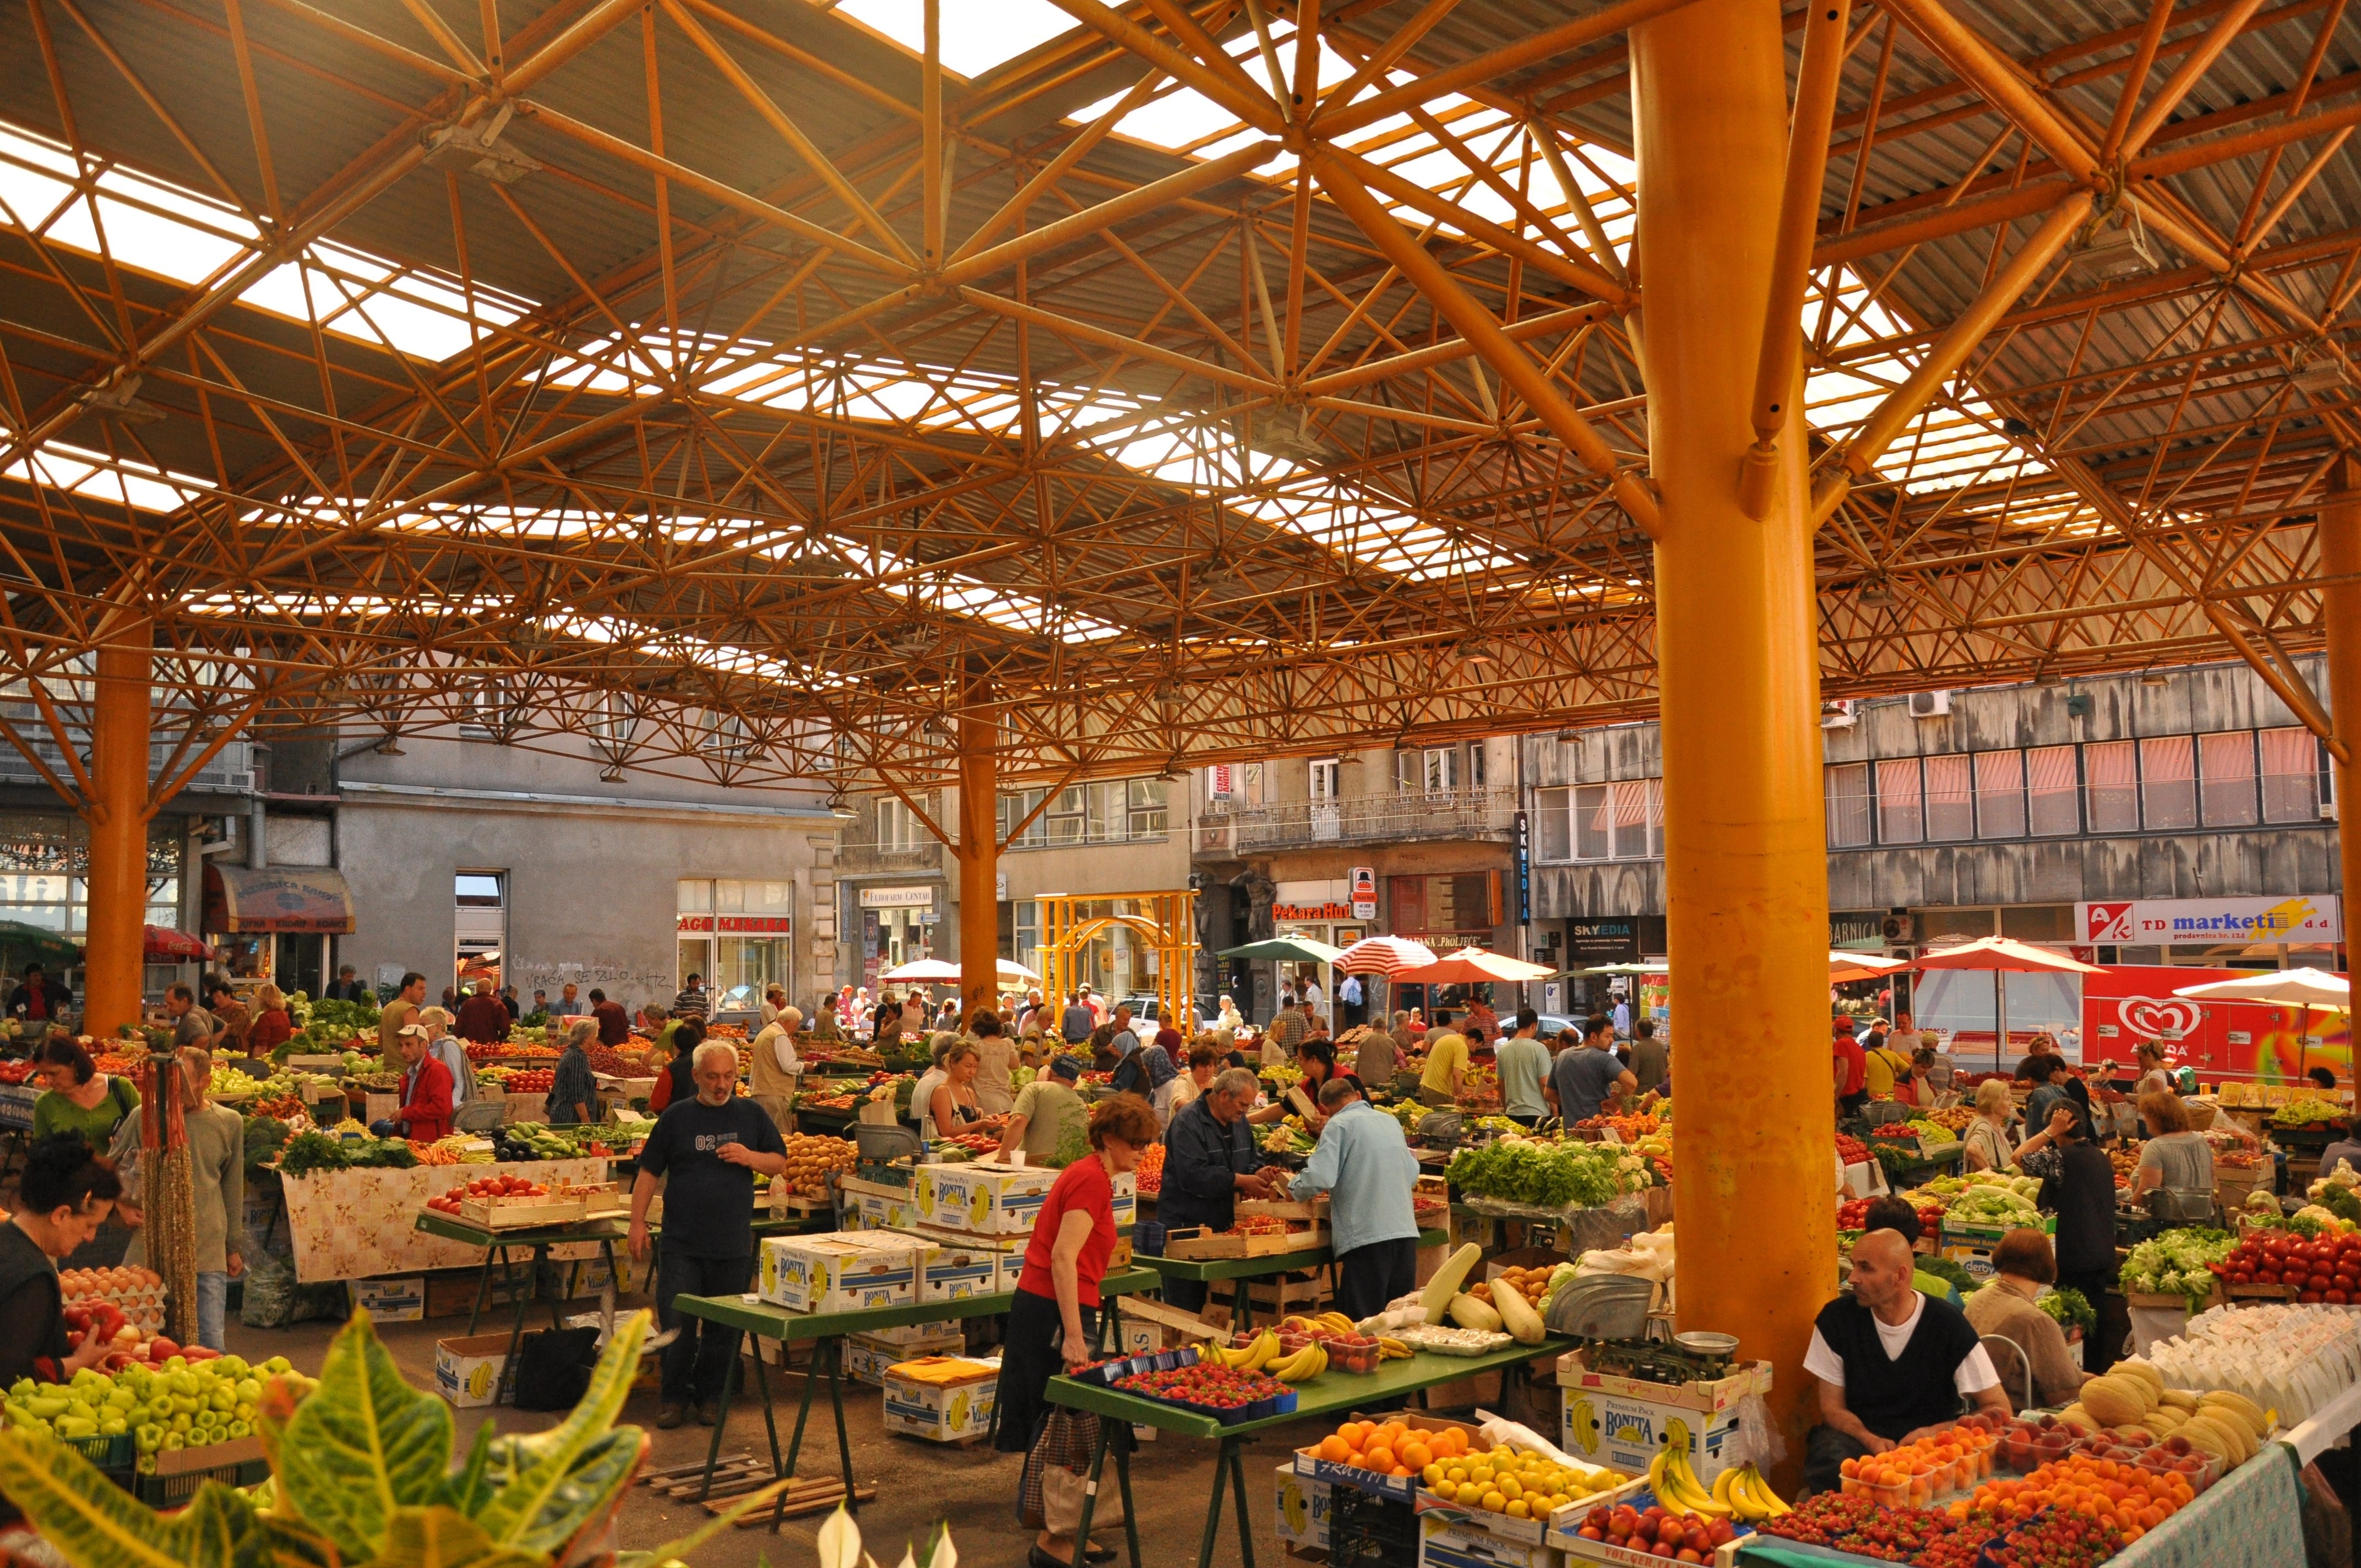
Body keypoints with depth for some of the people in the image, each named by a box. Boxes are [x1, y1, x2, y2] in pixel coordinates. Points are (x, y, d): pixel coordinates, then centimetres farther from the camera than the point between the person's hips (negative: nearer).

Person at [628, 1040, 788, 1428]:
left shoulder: (752, 1115, 6)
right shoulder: (677, 1116, 2)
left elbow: (780, 1163, 10)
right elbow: (649, 1172, 5)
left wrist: (750, 1157, -10)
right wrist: (637, 1222, -1)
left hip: (734, 1243, 1)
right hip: (682, 1242, -1)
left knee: (723, 1327, 7)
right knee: (677, 1323, -2)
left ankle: (710, 1396, 23)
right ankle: (674, 1396, 16)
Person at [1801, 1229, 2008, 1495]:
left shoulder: (1947, 1325, -8)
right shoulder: (1837, 1318, -4)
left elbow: (1998, 1409, -4)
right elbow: (1832, 1407, 1)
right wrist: (1871, 1441, -20)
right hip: (1858, 1437, 0)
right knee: (1832, 1460, -36)